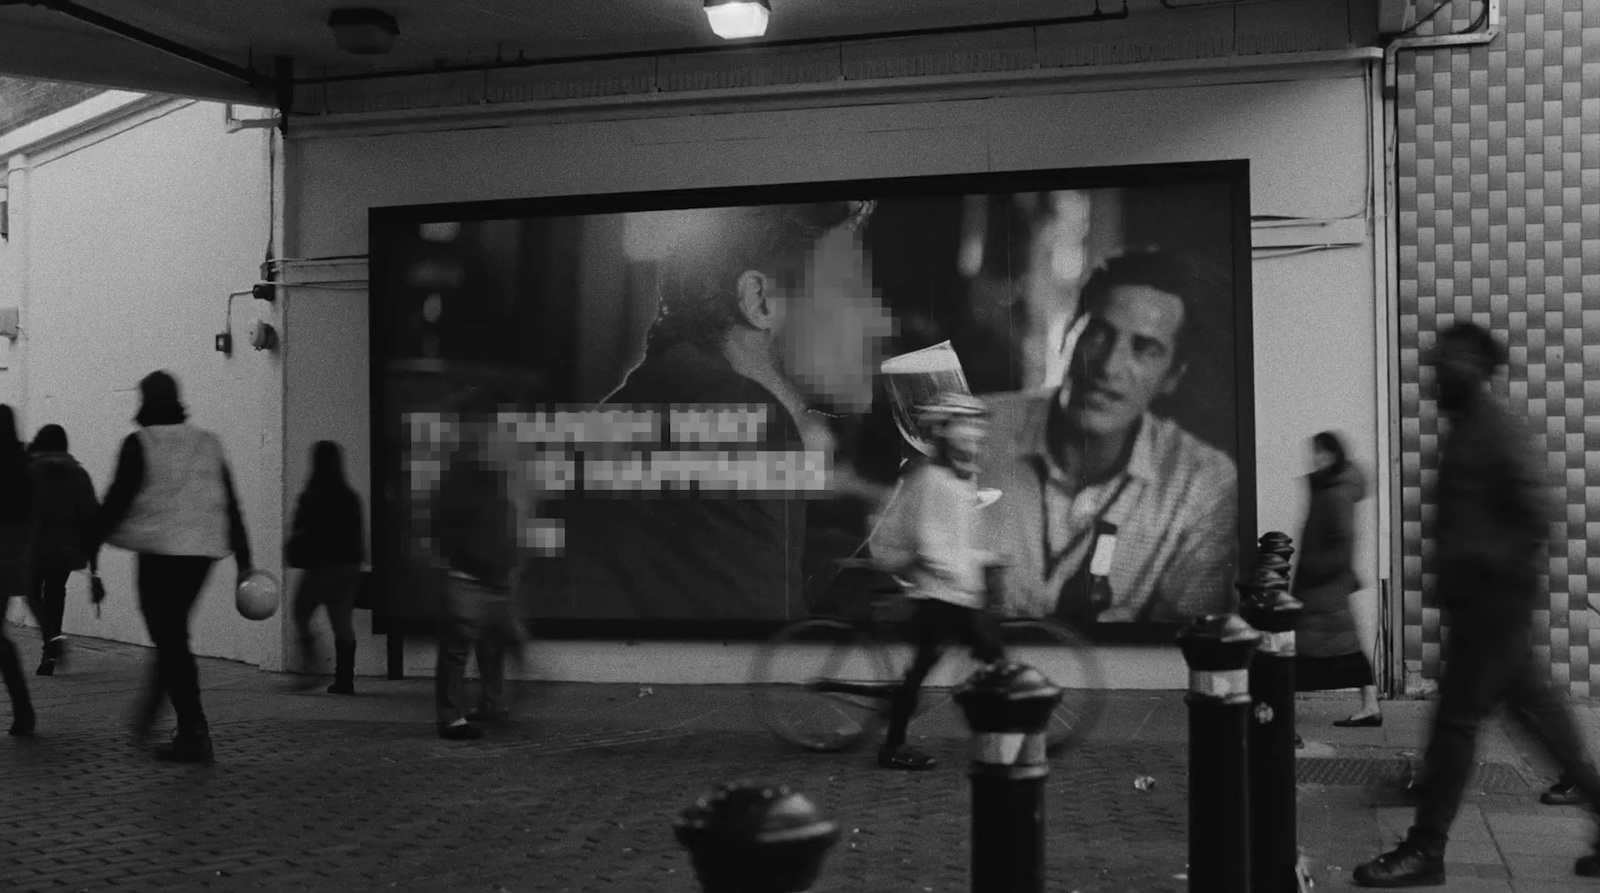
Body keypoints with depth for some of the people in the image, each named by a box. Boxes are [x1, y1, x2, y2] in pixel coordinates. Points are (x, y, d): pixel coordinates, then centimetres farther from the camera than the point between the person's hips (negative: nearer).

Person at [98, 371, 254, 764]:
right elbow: (230, 507, 11)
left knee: (170, 641, -3)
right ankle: (147, 716, 30)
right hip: (203, 551, 6)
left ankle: (194, 734, -7)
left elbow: (117, 500, -9)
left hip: (160, 552, -6)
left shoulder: (139, 445, -6)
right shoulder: (209, 443, 11)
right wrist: (244, 561, 13)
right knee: (173, 634, 19)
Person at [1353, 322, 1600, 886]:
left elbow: (1536, 521, -20)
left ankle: (1426, 851, 3)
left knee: (1456, 717, -4)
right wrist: (1452, 570, 10)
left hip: (1493, 600, -9)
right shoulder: (1467, 427, 14)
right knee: (1534, 705, 15)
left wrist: (1484, 565, -19)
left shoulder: (1501, 433, -15)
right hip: (1476, 598, 9)